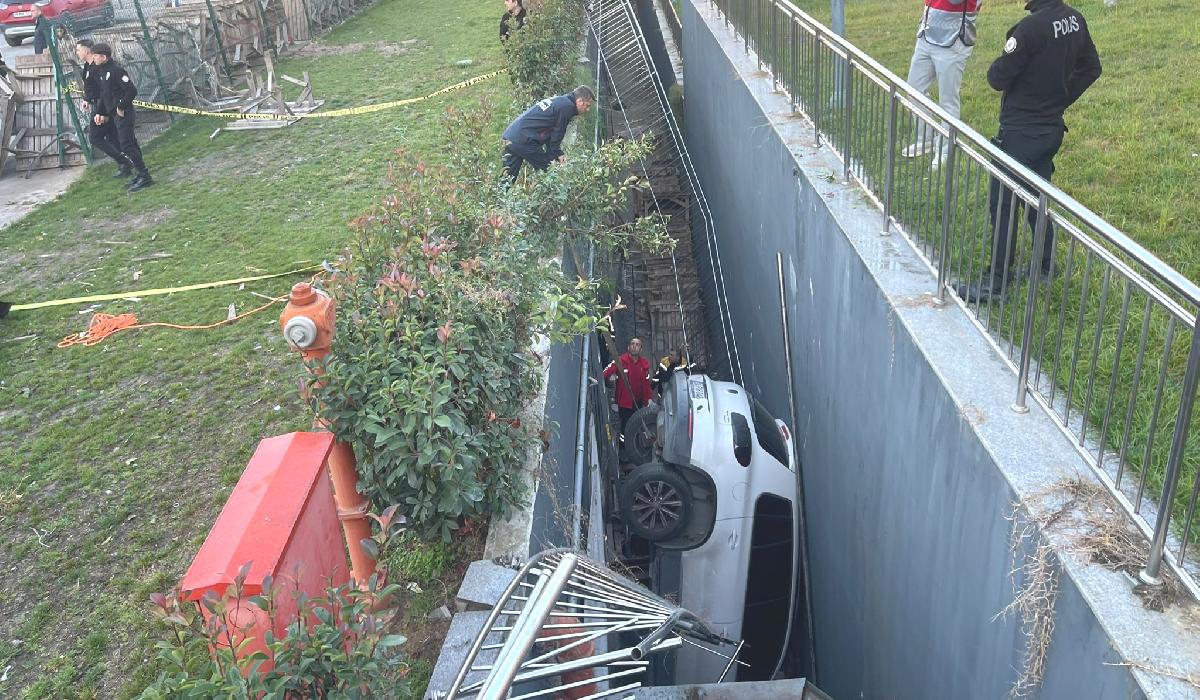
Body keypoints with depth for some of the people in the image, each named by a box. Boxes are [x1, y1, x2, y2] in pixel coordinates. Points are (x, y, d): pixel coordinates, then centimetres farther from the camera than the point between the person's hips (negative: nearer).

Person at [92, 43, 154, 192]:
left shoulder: (116, 70, -15)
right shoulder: (103, 72, 15)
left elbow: (132, 91, -22)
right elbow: (104, 95, 22)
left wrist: (121, 107, -17)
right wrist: (103, 114, 16)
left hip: (124, 114, -10)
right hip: (115, 114, 10)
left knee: (127, 146, -11)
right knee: (129, 145, 11)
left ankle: (144, 177, -9)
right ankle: (141, 176, 16)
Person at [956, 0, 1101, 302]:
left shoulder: (1030, 27, -24)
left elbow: (997, 79, -18)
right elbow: (1091, 68, 13)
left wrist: (998, 67, 3)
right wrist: (1060, 100, 16)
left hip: (1021, 133, -8)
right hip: (1052, 128, 8)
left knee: (1002, 203, -1)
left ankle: (995, 281, 4)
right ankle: (1046, 265, 31)